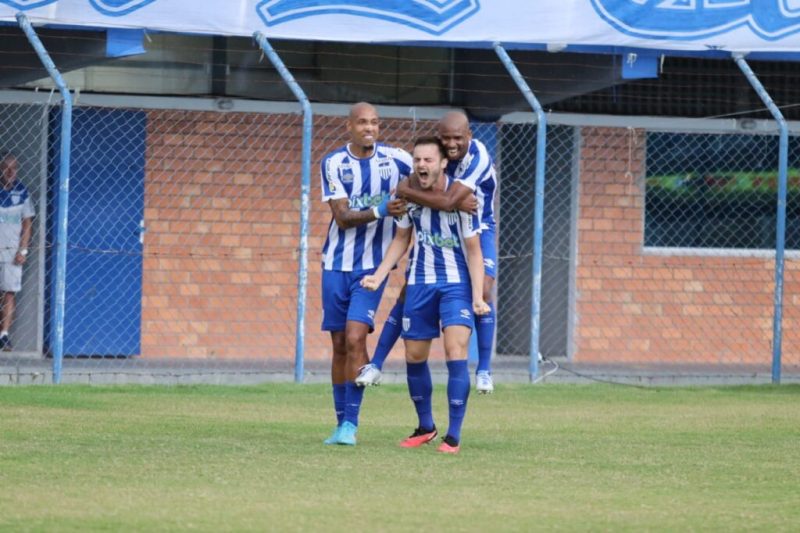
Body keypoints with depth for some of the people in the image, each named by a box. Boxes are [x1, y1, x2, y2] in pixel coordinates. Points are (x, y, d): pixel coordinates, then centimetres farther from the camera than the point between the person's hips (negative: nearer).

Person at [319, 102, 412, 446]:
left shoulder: (395, 160, -3)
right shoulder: (333, 164, -2)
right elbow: (342, 216, -11)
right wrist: (379, 212, -26)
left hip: (372, 265, -2)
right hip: (337, 263, 2)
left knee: (355, 339, -16)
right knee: (339, 344, 6)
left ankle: (351, 424, -13)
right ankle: (341, 423, 16)